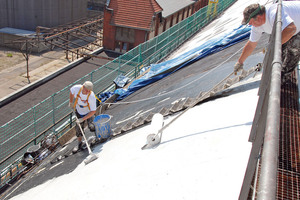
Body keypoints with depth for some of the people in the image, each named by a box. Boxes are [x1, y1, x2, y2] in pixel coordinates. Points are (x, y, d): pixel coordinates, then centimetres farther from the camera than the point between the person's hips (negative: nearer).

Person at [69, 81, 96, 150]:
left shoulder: (92, 96, -37)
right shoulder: (77, 88, -27)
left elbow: (93, 111, -31)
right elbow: (71, 91, 0)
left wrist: (82, 119, -32)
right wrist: (70, 102, 8)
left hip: (89, 112, -3)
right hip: (78, 111, 3)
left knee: (91, 127, -16)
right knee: (78, 127, 5)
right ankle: (80, 143, 24)